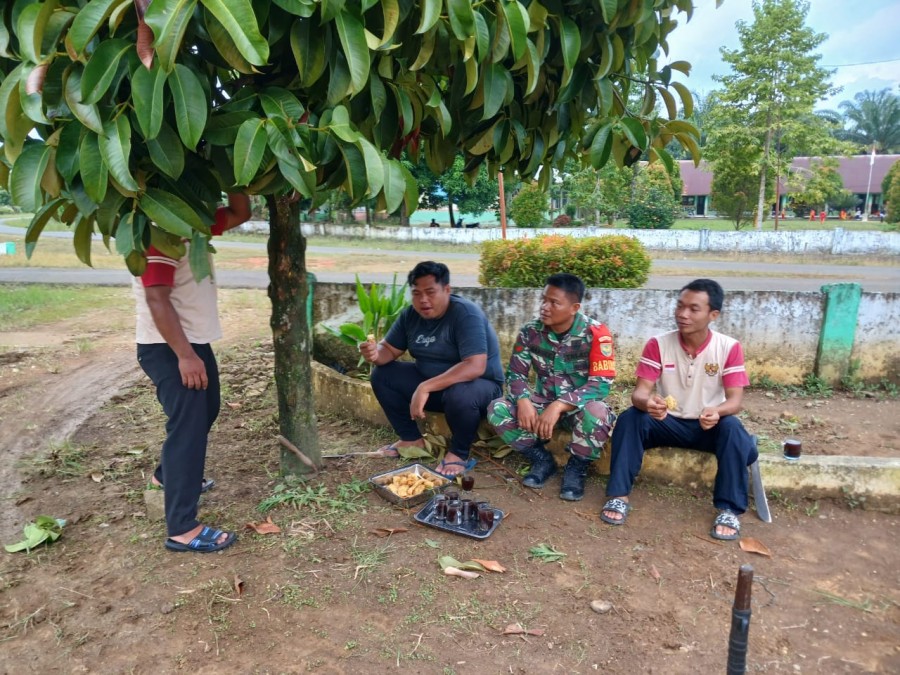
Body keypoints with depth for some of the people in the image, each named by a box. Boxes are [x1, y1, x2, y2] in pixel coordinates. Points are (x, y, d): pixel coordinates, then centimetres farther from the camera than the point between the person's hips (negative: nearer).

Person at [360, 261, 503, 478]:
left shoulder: (466, 314, -25)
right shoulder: (411, 314, -3)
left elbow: (475, 366, -36)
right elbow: (389, 349, 3)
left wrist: (425, 387, -41)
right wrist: (375, 354, -24)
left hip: (478, 385, -7)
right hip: (429, 383, 7)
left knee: (460, 395, -40)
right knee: (382, 375, -5)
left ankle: (459, 454, -11)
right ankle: (412, 439, 7)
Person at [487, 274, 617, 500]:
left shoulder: (595, 333, -18)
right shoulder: (530, 331, -8)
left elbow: (601, 384, -24)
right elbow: (515, 373, -5)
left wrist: (559, 406, -36)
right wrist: (523, 400, -29)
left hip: (579, 406, -3)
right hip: (544, 402, 3)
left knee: (596, 414, -38)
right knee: (497, 409, -21)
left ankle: (577, 466, -6)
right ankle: (542, 459, 1)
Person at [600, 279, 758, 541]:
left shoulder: (729, 348, -11)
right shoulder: (658, 344, -11)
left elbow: (735, 399, -15)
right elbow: (639, 392, -16)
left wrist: (717, 411, -39)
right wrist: (647, 403, -42)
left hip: (708, 425, 0)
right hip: (667, 422, 1)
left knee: (733, 429, -32)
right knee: (629, 418, -27)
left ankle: (729, 508, -21)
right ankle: (619, 495, -23)